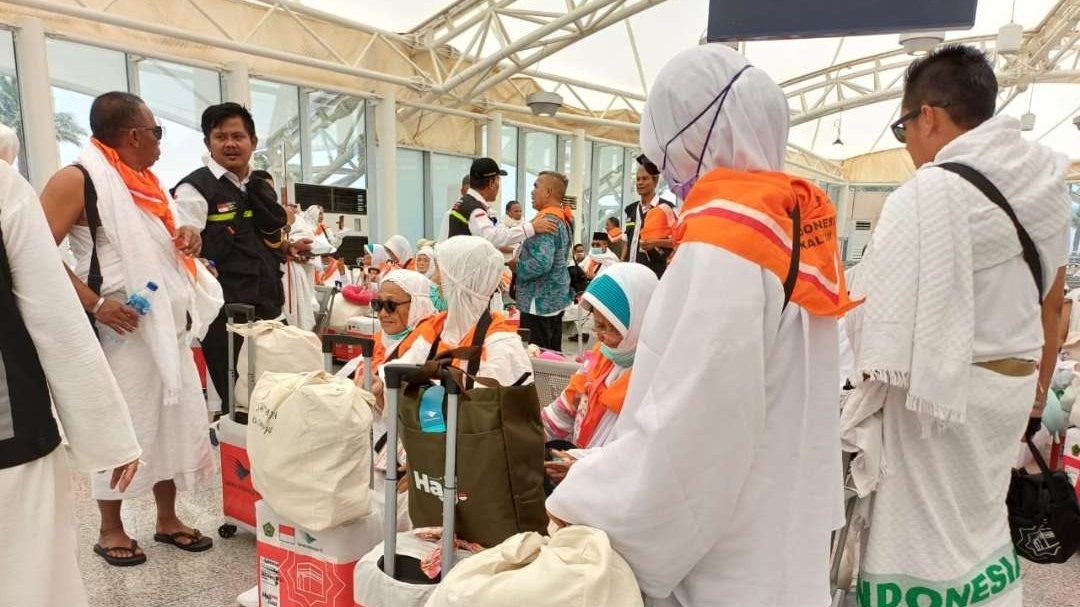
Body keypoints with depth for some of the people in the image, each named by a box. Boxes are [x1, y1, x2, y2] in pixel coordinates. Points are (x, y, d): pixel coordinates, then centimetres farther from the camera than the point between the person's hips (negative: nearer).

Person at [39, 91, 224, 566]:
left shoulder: (145, 182, 14)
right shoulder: (76, 180, -10)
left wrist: (187, 238, 3)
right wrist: (94, 303, -23)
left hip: (168, 327, 7)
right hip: (122, 329, -7)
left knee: (176, 421, 10)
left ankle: (167, 519, 25)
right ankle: (111, 529, 22)